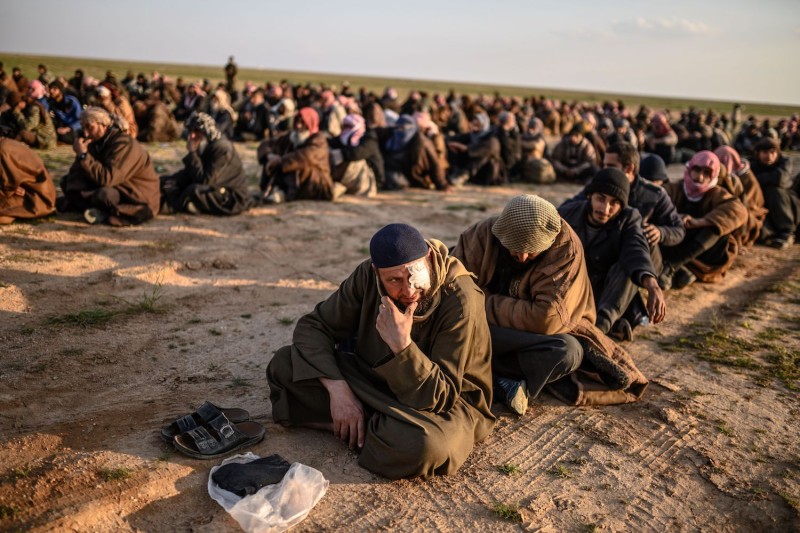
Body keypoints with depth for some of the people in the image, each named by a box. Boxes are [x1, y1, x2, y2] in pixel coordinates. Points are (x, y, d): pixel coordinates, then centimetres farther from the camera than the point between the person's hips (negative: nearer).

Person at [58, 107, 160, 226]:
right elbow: (76, 172, 2)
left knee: (104, 194, -39)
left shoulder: (124, 144, -22)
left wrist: (83, 154, -27)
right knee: (66, 181, 7)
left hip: (140, 199, -9)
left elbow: (106, 179, -31)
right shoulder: (96, 142, 4)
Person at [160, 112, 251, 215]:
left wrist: (192, 153, -23)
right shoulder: (204, 146, 5)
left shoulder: (221, 148, -22)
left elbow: (204, 181, -27)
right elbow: (189, 173, 8)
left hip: (233, 200, -9)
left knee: (194, 190, -32)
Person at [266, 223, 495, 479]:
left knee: (424, 444, -41)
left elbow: (438, 396, -26)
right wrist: (337, 388, -24)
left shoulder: (459, 300, -27)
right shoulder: (368, 275, -15)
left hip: (447, 401, -4)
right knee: (283, 365, -10)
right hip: (375, 380, 5)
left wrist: (401, 344, -40)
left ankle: (353, 428, -11)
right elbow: (313, 326, -9)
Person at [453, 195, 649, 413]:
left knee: (568, 351, -35)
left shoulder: (566, 248, -20)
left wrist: (488, 305, -20)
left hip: (541, 333, -1)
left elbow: (547, 319, -26)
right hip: (488, 334, 1)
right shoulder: (482, 234, -14)